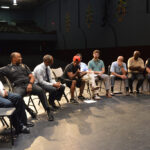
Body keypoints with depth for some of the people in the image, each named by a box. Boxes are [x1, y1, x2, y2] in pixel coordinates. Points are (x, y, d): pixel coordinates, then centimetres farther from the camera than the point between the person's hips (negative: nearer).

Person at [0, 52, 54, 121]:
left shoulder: (24, 66, 25)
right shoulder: (7, 68, 15)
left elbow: (32, 77, 15)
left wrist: (30, 84, -5)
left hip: (28, 84, 2)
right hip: (18, 86, -2)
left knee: (40, 90, -28)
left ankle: (48, 110, -23)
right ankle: (28, 110, -14)